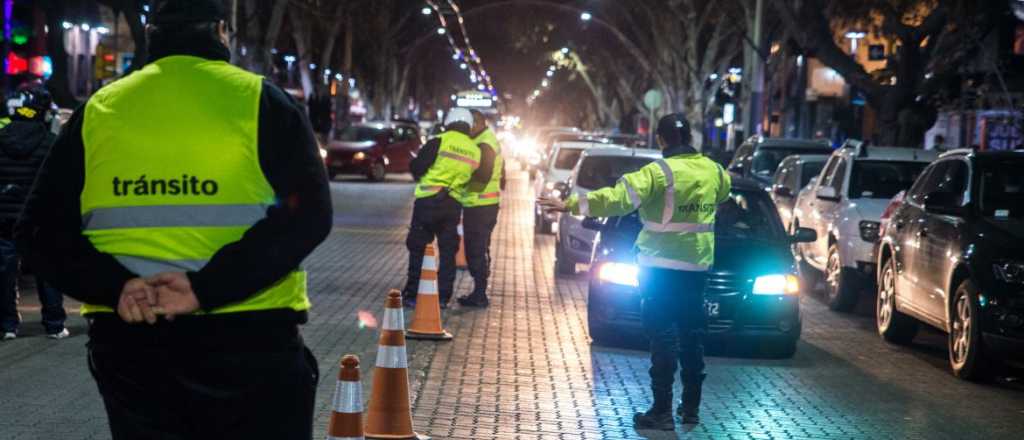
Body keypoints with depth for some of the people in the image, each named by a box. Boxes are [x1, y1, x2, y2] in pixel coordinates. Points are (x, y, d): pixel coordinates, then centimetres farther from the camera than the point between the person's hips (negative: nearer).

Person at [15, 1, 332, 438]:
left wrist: (115, 287, -10)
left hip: (130, 344, 3)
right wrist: (208, 287, -18)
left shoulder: (98, 111, 8)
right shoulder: (261, 102, -1)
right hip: (249, 341, -3)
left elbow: (41, 229, 3)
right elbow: (306, 215, -14)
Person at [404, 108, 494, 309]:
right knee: (448, 252, 12)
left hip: (428, 201, -4)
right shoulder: (475, 151, 5)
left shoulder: (439, 142, -10)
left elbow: (416, 167, -8)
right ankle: (443, 297, 11)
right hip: (453, 205, 4)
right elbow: (477, 178, 11)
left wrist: (420, 176, 14)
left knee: (418, 249, 4)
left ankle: (412, 295, 4)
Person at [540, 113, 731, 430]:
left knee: (663, 337, -3)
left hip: (662, 265, -6)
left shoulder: (660, 172, -15)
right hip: (698, 265, 6)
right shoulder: (712, 169, 5)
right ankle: (691, 407, 21)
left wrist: (571, 205, -24)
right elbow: (725, 190, 28)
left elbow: (618, 198, -24)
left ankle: (662, 412, -3)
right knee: (691, 336, 14)